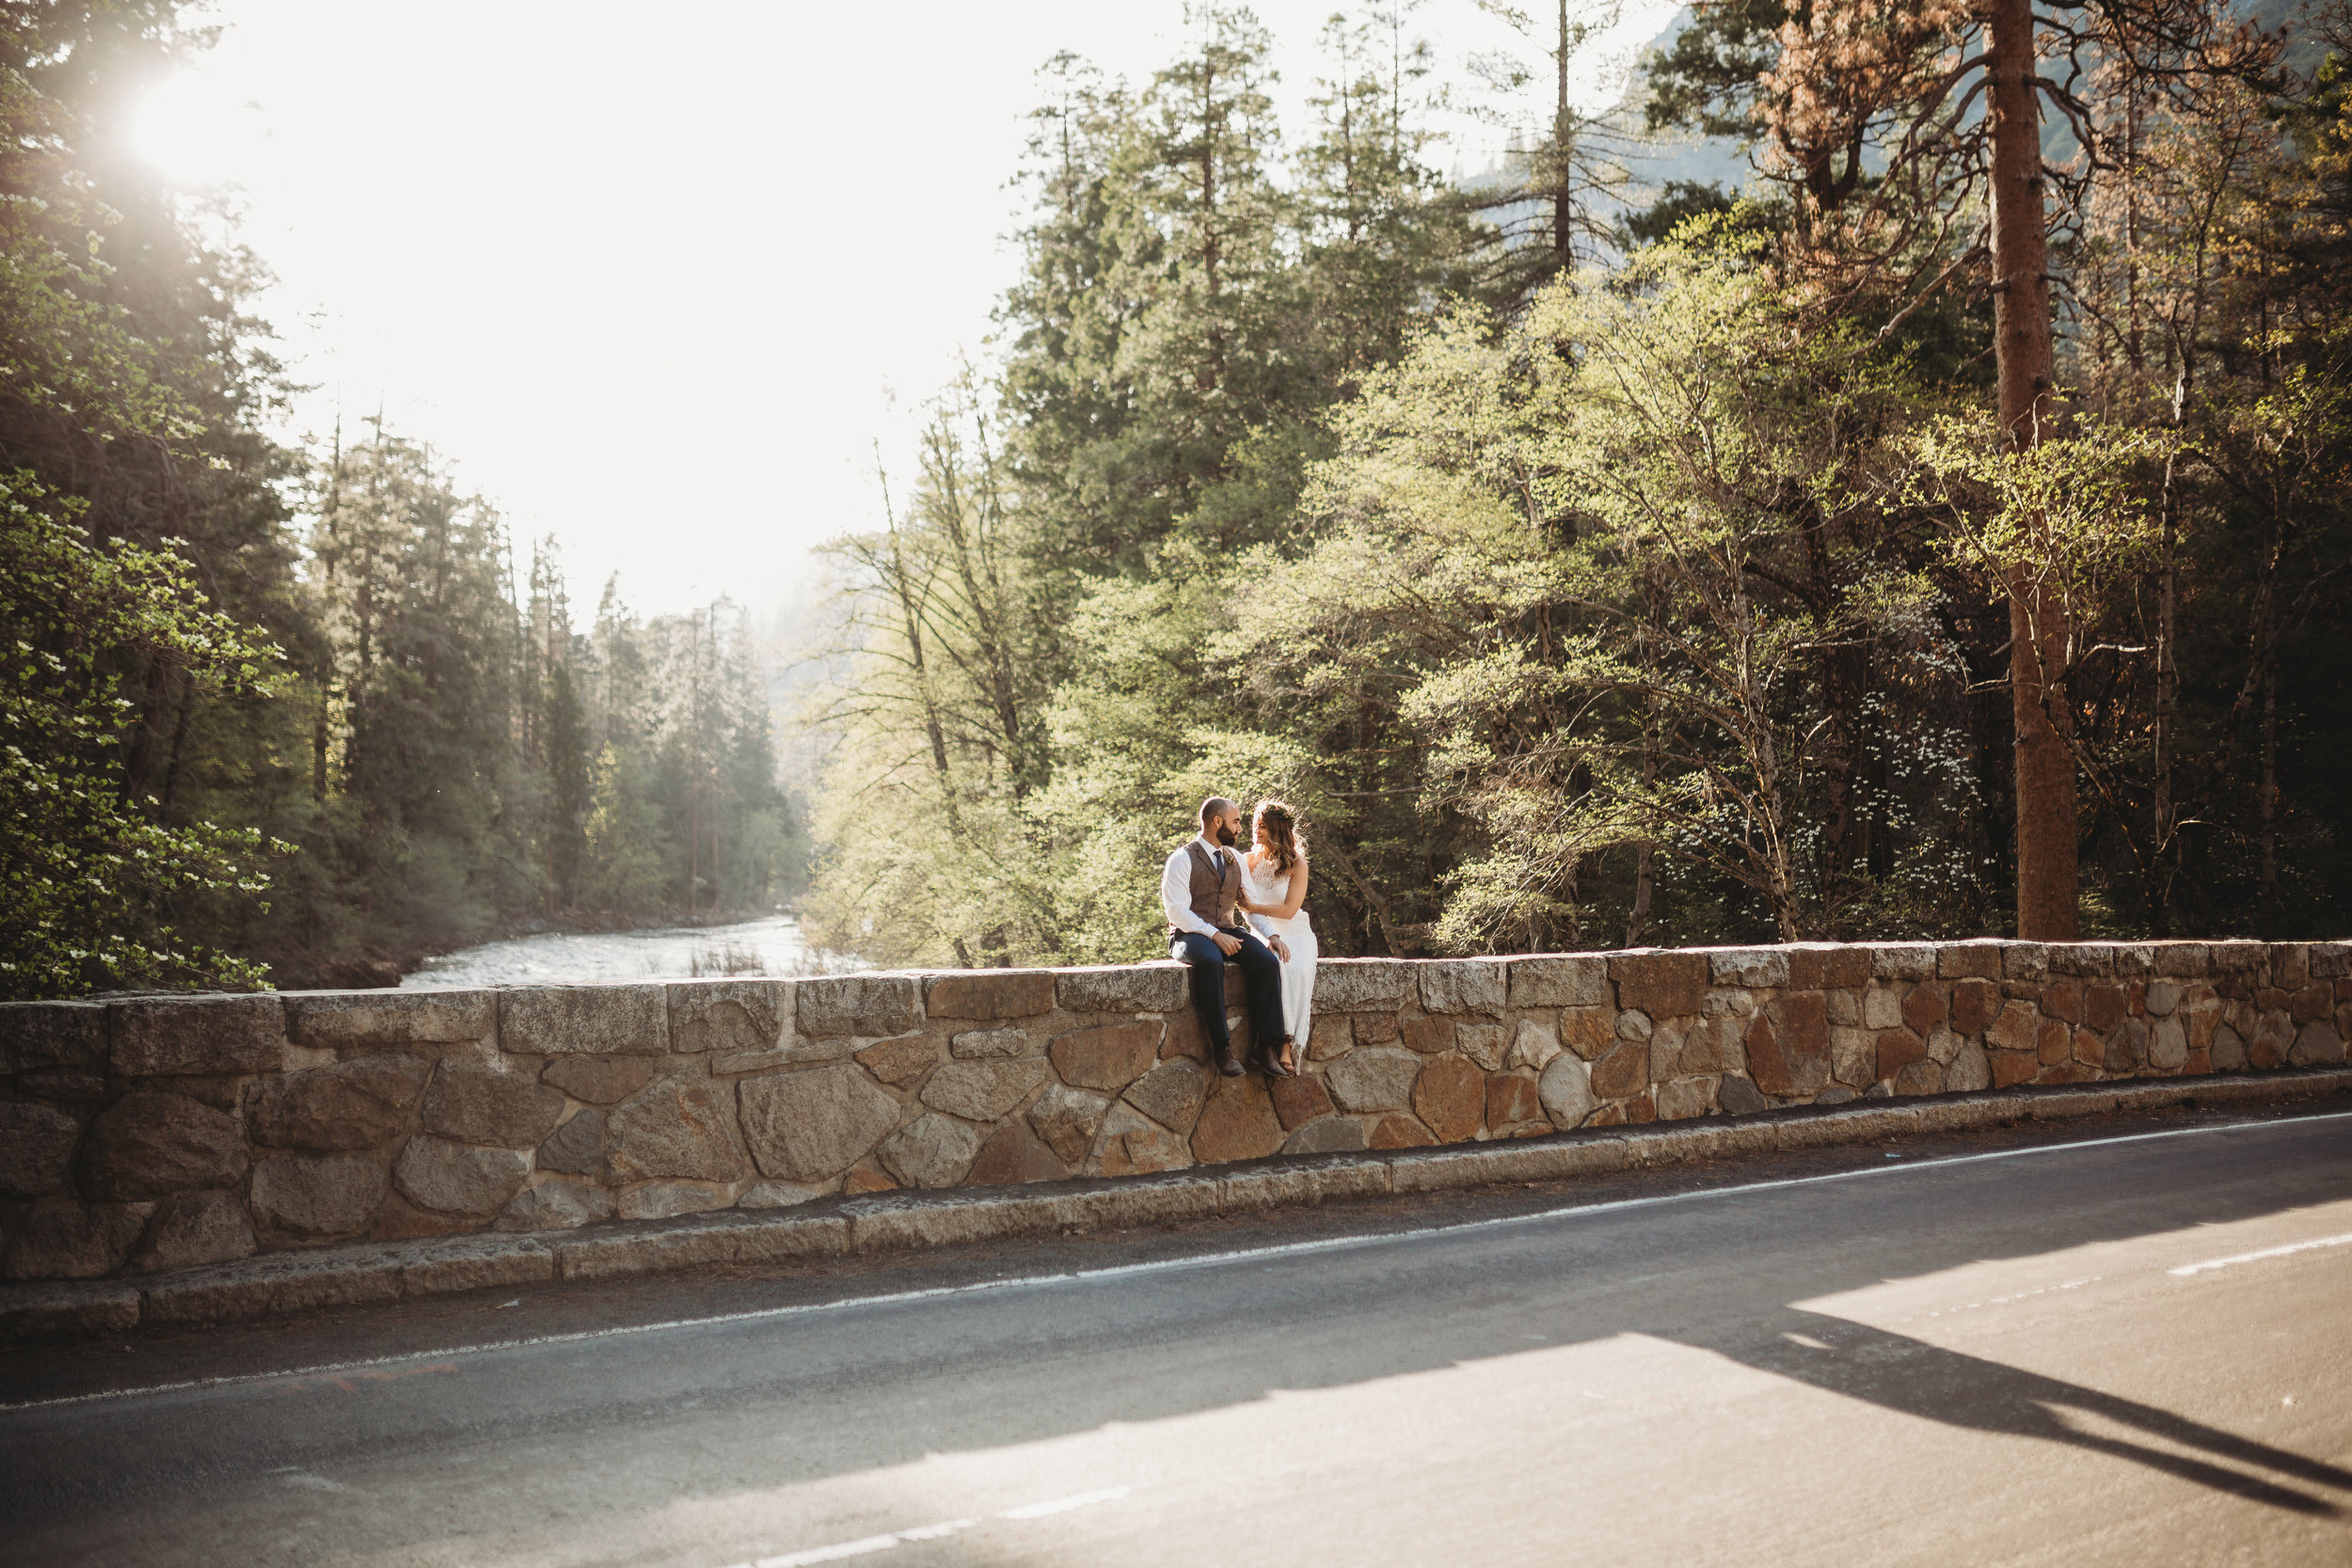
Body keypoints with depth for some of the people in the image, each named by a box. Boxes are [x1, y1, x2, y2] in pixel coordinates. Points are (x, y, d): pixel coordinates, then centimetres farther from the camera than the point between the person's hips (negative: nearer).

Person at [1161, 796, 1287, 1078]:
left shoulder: (1235, 859, 18)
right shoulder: (1182, 860, -3)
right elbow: (1177, 911, -12)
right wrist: (1214, 935, -22)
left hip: (1229, 933, 6)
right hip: (1191, 935, -6)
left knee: (1268, 962, -24)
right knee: (1211, 963, -40)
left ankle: (1268, 1047, -25)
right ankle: (1222, 1048, -36)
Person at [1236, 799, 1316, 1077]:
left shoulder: (1297, 863, 1)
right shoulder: (1247, 861, 6)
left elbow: (1289, 910, -6)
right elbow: (1248, 908, -1)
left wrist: (1252, 906, -5)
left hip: (1297, 932, 0)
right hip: (1264, 933, 1)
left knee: (1298, 970, -33)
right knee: (1275, 965, -34)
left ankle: (1288, 1046, -34)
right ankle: (1282, 1040, -36)